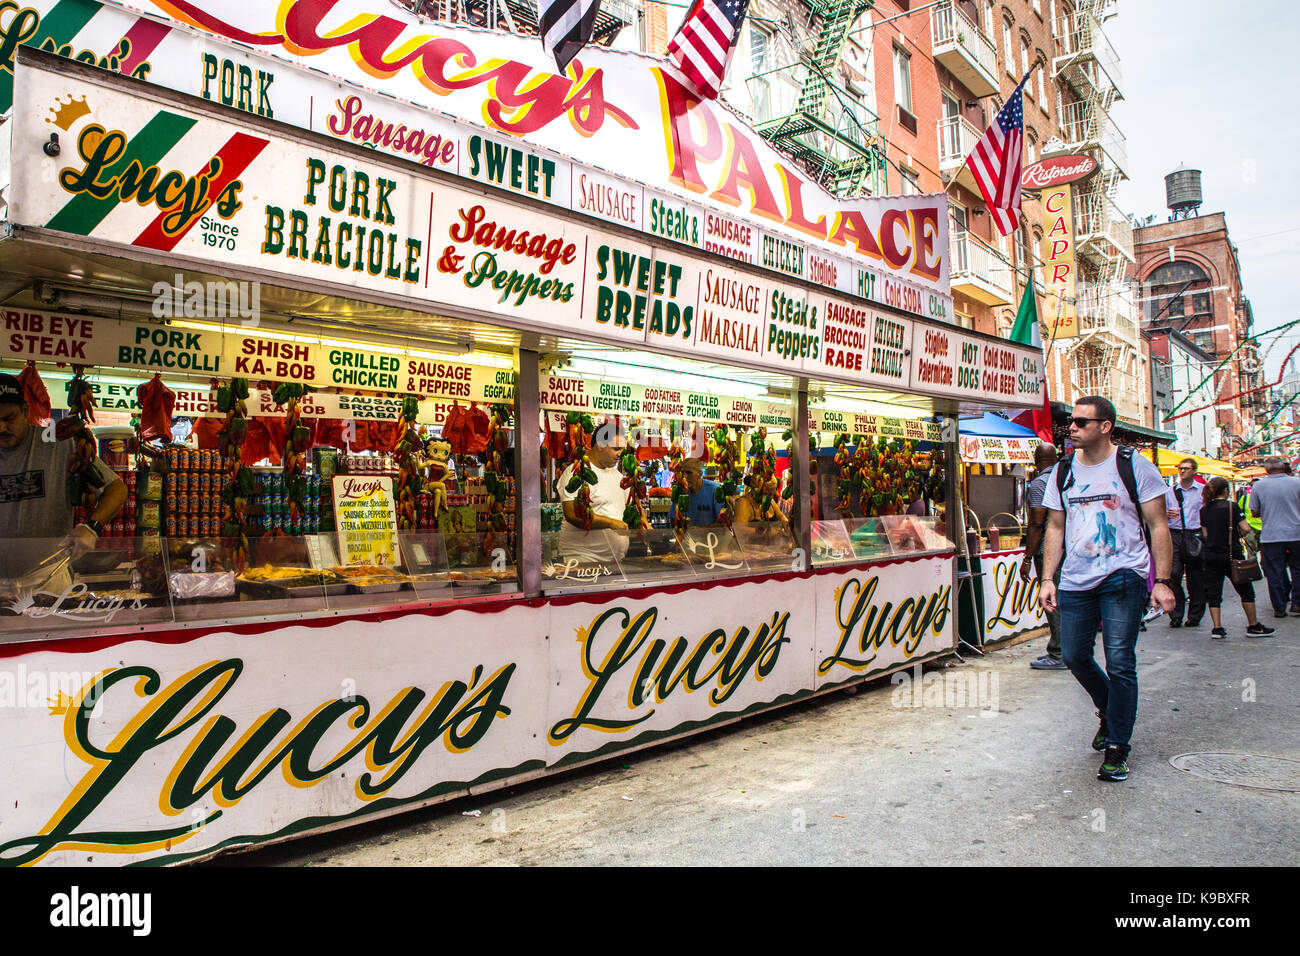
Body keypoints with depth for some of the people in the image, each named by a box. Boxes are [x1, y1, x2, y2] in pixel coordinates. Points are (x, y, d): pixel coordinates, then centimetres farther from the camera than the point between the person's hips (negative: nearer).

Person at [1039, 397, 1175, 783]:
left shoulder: (1134, 466, -2)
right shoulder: (1062, 471, 9)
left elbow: (1158, 526, -1)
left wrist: (1162, 581, -8)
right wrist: (1047, 579, 5)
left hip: (1123, 577, -4)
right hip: (1075, 580, 5)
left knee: (1119, 662, -7)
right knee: (1075, 657, 8)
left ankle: (1117, 746, 8)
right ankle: (1110, 712, 37)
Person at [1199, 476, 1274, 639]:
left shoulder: (1204, 510, 3)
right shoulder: (1232, 507, -9)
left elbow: (1205, 535, 5)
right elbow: (1246, 529, -14)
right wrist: (1239, 534, 6)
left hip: (1211, 557, 4)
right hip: (1231, 555, -3)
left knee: (1213, 593, 6)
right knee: (1246, 590, 12)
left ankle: (1217, 628, 2)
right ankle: (1253, 626, 21)